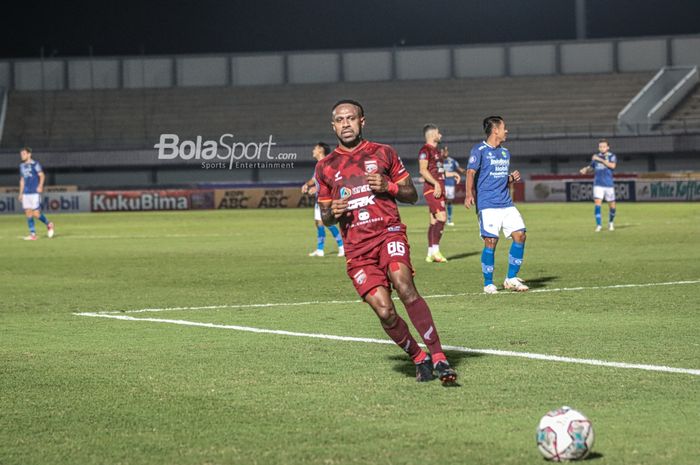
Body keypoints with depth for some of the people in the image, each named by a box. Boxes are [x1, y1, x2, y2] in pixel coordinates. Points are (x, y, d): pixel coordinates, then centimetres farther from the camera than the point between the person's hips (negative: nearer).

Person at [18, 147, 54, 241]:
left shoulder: (35, 164, -4)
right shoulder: (22, 166, 16)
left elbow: (42, 175, -9)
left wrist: (40, 186, -25)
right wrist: (20, 193, 20)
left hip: (35, 192, -7)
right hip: (26, 193, 7)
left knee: (36, 213, -10)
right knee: (28, 213, 0)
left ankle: (48, 224, 16)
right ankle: (33, 234, 2)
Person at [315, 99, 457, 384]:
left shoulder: (383, 153, 11)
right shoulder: (325, 168, 14)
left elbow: (412, 195, 13)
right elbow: (325, 218, 20)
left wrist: (388, 186, -7)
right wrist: (333, 213, -4)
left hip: (389, 231, -2)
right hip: (356, 248, 2)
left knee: (404, 286, -28)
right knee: (384, 311, -13)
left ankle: (438, 358, -27)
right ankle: (419, 359, 9)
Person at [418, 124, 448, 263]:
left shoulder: (436, 150, 21)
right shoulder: (425, 150, -10)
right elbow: (423, 170, -20)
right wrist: (436, 183, -26)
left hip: (438, 189, 10)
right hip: (432, 189, -10)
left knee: (434, 221, 8)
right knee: (441, 218, -19)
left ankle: (430, 254, 10)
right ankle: (435, 251, -19)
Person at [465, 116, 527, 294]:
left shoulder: (505, 152, 19)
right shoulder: (479, 150, -4)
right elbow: (471, 173, -14)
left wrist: (512, 178, 4)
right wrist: (469, 194, -29)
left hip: (507, 204, 7)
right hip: (488, 204, -7)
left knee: (520, 235, -5)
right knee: (491, 241, -11)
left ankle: (511, 279, 6)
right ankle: (488, 284, 3)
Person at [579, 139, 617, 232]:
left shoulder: (612, 156, -1)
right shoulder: (595, 156, 9)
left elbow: (612, 165, -21)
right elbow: (591, 168, 21)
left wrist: (600, 159, -21)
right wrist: (585, 170, -2)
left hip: (609, 184, -1)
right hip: (598, 184, 1)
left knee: (612, 206, 6)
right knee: (597, 203, -16)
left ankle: (611, 222, 32)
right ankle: (599, 225, -15)